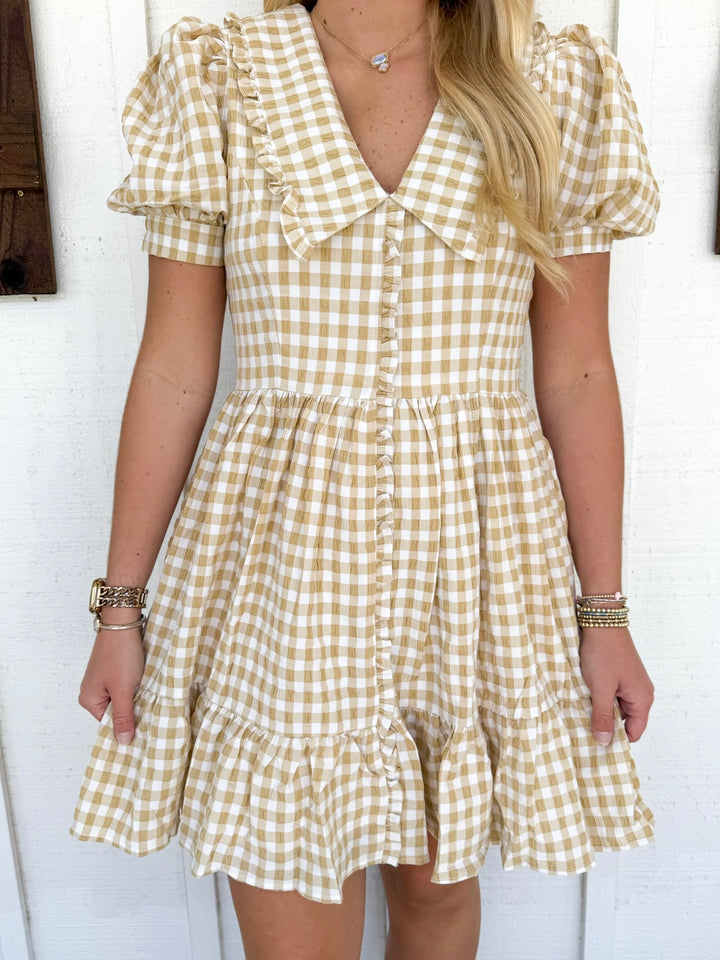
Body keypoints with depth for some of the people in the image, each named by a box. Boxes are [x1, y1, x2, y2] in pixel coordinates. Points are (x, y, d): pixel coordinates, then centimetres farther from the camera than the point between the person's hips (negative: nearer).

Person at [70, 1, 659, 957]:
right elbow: (173, 370, 1)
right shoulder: (215, 83, 2)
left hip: (478, 551, 2)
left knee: (436, 878, 20)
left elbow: (576, 376, 2)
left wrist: (604, 612, 2)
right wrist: (120, 606, 2)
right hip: (280, 562, 0)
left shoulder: (559, 88, 3)